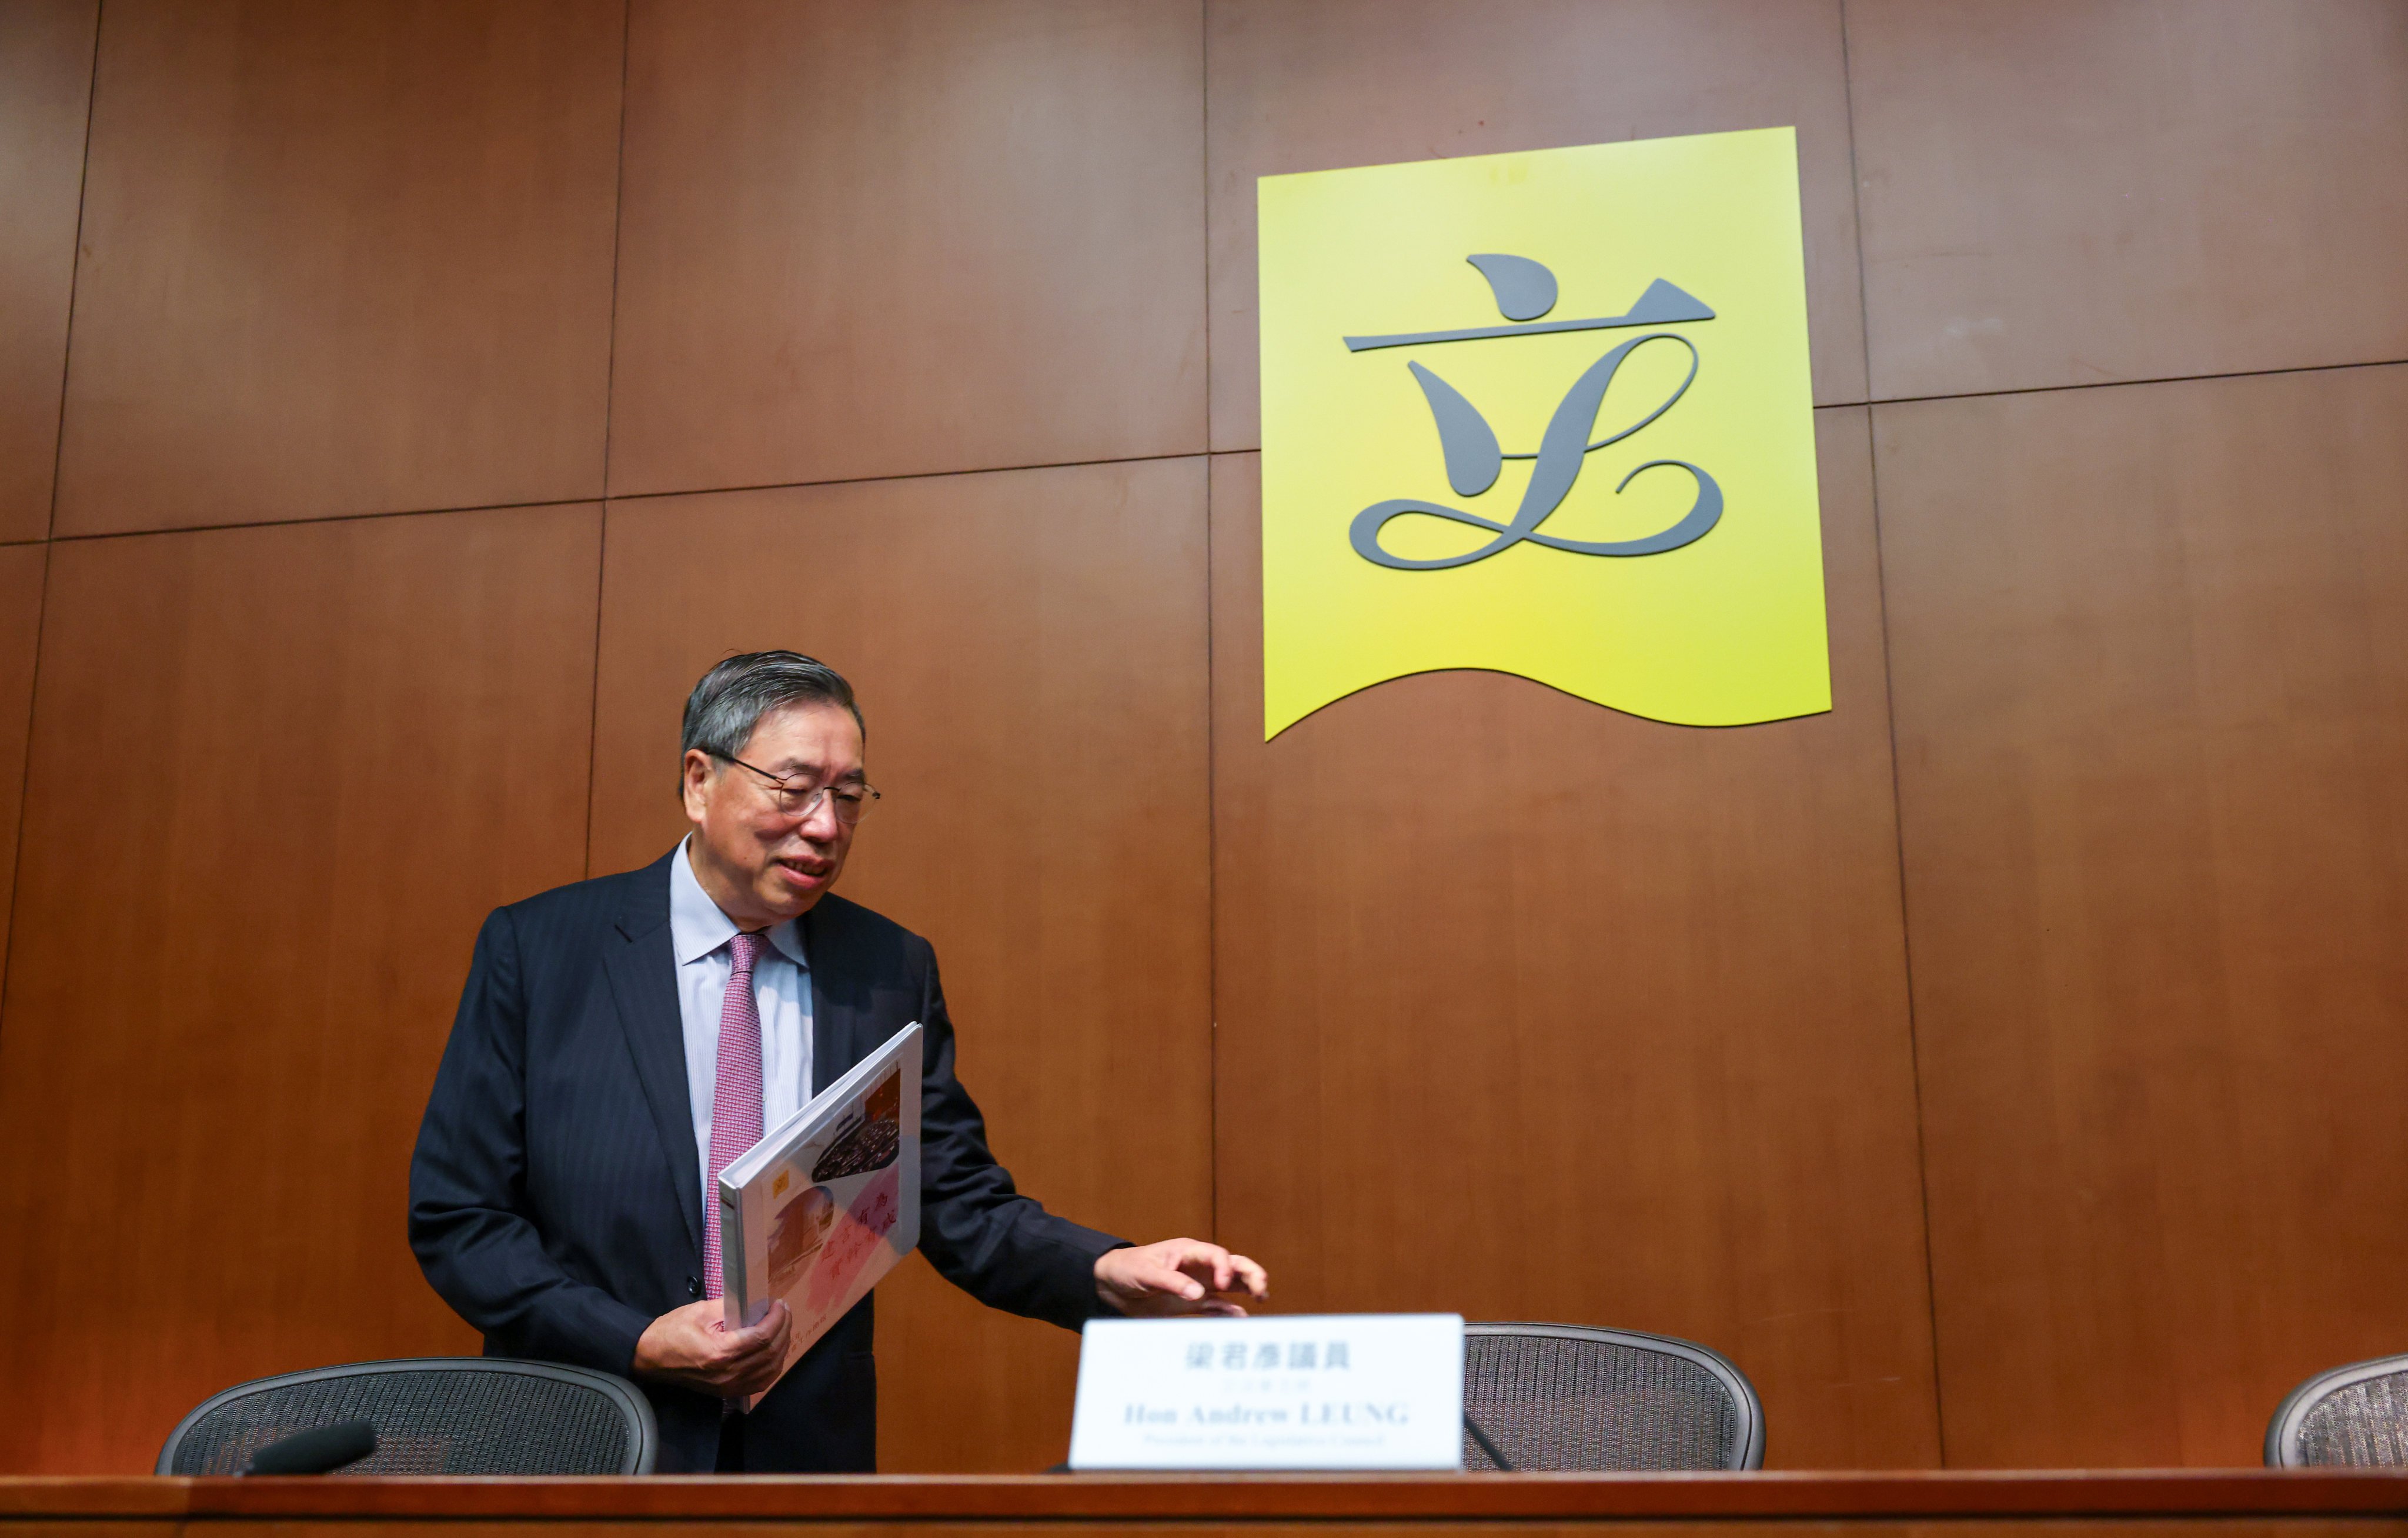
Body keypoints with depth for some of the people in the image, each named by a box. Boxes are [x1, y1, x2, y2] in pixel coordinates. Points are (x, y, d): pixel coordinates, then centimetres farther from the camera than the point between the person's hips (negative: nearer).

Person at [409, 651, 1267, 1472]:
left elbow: (962, 1209, 3)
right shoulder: (536, 948, -3)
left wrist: (1112, 1273, -16)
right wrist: (637, 1345, -15)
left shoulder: (892, 971, 3)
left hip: (811, 1452, 1)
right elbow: (454, 1214, -2)